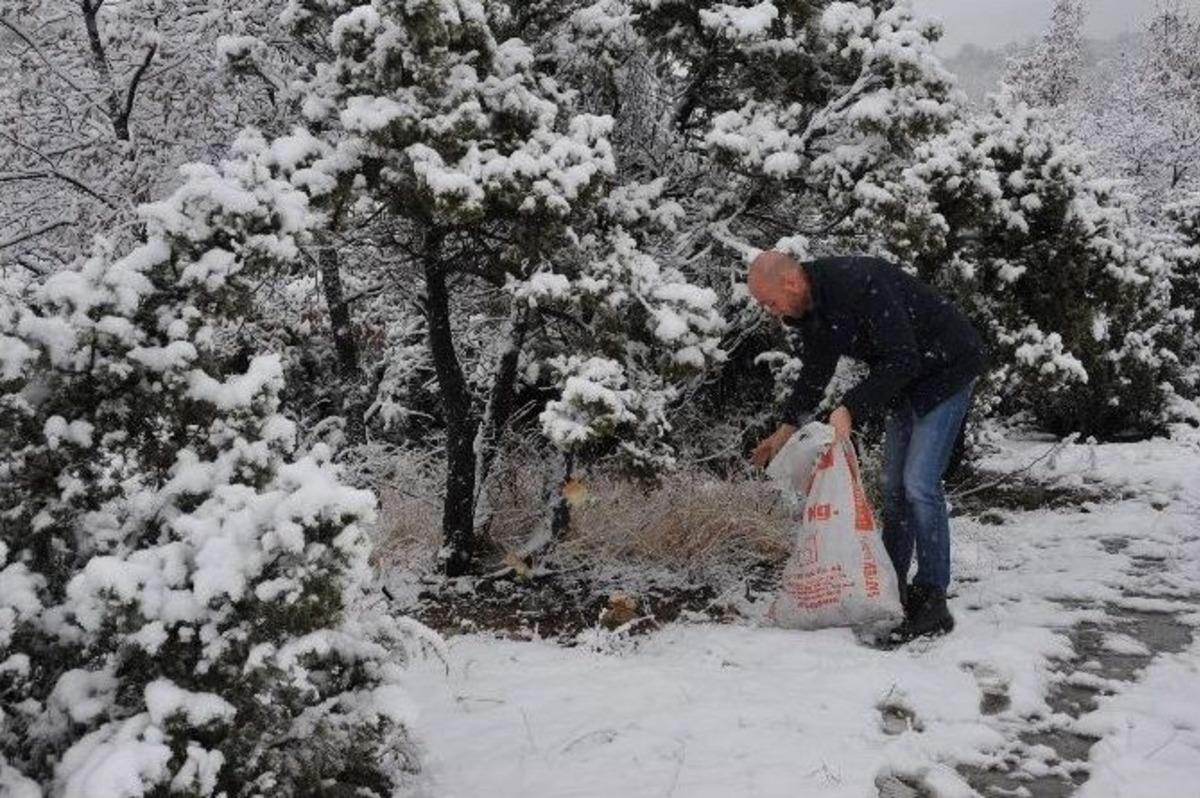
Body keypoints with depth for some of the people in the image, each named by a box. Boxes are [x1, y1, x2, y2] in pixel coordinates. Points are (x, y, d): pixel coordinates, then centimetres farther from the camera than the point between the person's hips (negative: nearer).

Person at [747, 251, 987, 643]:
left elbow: (902, 359, -32)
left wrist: (851, 409, -34)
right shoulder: (809, 307, -3)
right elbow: (816, 371, 12)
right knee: (893, 486, 9)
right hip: (903, 378, 9)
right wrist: (787, 427, 6)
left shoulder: (860, 284, -32)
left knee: (919, 484, -15)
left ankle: (932, 602, -9)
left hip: (948, 366, -9)